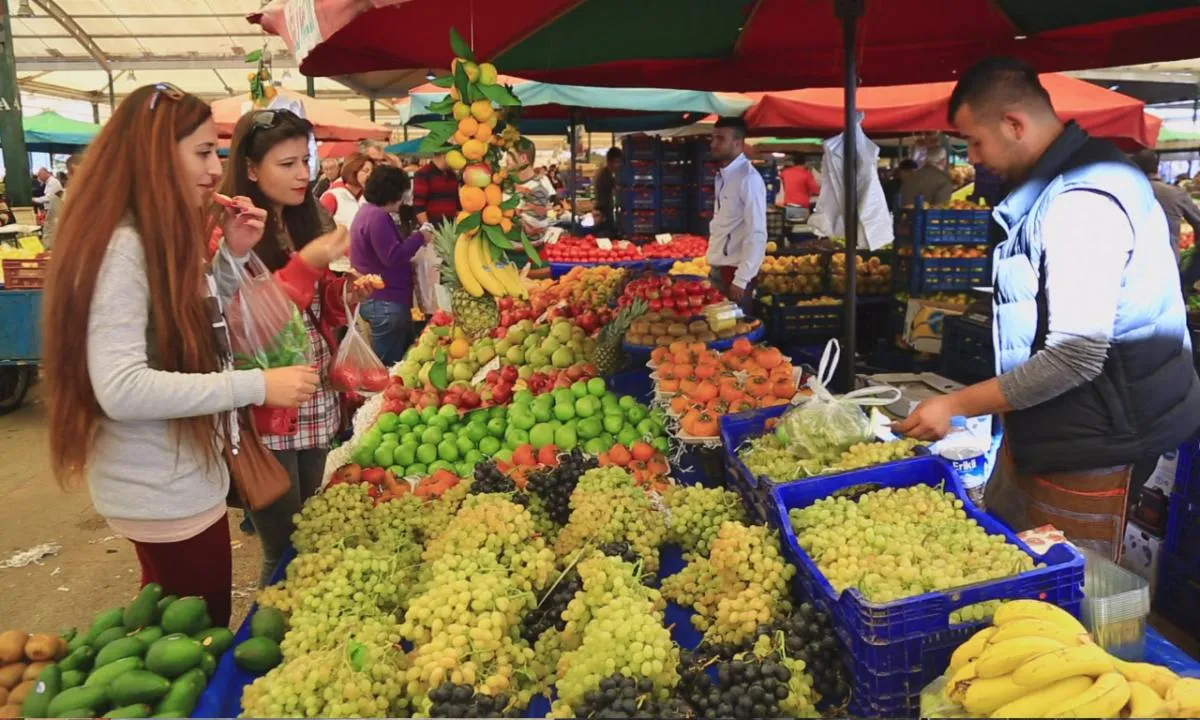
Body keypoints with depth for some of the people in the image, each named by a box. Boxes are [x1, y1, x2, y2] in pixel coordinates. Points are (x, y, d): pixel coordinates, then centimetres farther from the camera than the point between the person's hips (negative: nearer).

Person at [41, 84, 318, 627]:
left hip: (184, 479, 9)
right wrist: (256, 386, -26)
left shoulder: (161, 239, 8)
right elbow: (121, 389, -29)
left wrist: (234, 254, 4)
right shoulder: (122, 247, -22)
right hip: (163, 492, -9)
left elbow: (196, 326, 16)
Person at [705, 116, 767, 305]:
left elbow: (757, 234, -19)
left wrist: (741, 279, -20)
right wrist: (714, 267, 14)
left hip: (735, 271, -8)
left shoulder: (748, 179, -15)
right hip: (719, 269, 8)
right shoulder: (722, 176, 10)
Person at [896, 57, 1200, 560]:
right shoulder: (1057, 184, 9)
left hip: (1083, 447, -10)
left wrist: (957, 405, -21)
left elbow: (1077, 356, -28)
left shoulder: (1083, 202, -23)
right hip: (1042, 429, 10)